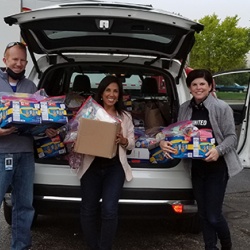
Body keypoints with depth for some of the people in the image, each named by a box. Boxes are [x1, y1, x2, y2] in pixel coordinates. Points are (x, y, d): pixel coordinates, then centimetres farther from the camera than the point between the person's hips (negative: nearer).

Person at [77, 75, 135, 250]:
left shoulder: (125, 117, 10)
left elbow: (132, 144, 9)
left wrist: (123, 140, -12)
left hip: (115, 167, 0)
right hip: (92, 166, 0)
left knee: (110, 210, -9)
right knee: (88, 209, 6)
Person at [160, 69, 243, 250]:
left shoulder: (221, 108, -11)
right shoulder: (185, 108, 3)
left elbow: (231, 137, -10)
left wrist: (218, 150, -28)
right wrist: (164, 142, -11)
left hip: (217, 167, -5)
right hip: (196, 167, 5)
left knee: (214, 215, -2)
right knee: (203, 214, 14)